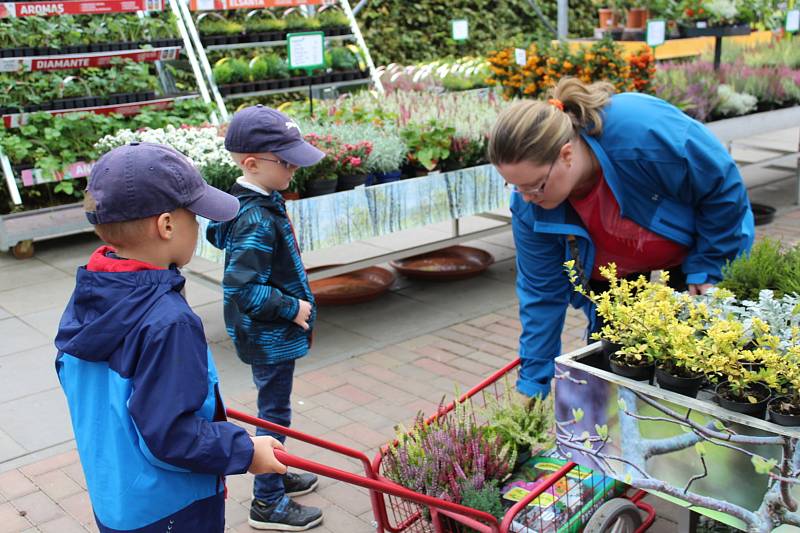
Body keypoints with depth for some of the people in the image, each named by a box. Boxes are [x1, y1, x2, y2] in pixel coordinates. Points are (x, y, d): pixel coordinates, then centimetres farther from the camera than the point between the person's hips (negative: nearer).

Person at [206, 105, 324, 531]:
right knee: (273, 414, 3)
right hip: (269, 336, -10)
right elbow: (242, 288, -34)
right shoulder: (257, 220, -29)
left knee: (273, 409, 24)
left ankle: (273, 476, 42)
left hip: (268, 333, 10)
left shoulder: (255, 203, 3)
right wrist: (291, 308, -22)